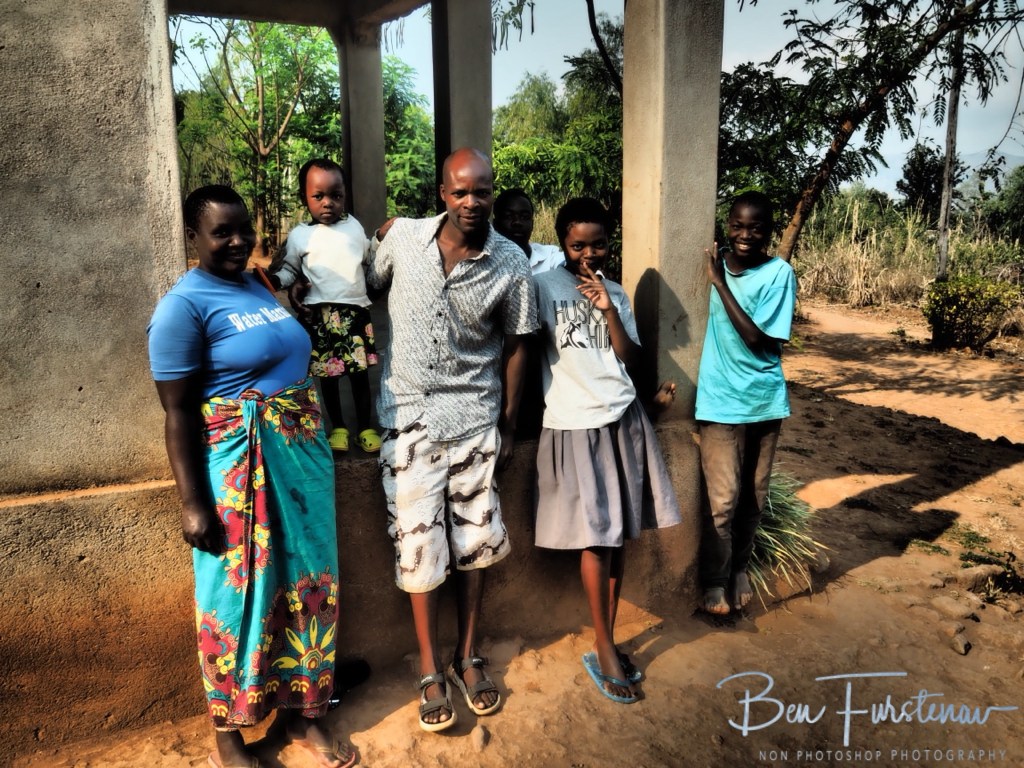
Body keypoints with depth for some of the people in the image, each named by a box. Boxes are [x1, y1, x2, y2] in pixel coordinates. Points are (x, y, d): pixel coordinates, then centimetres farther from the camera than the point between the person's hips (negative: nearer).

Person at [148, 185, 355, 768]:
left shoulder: (259, 286, 11)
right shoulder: (184, 305, -12)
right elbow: (179, 414, -14)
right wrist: (193, 503, -17)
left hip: (302, 458, 7)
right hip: (238, 470, -7)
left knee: (304, 584, 15)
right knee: (242, 594, 7)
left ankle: (301, 712, 35)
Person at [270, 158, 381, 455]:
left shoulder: (354, 225, 7)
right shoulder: (299, 235, 0)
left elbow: (370, 258, 22)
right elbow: (288, 269, 8)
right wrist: (289, 284, -12)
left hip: (355, 309, 1)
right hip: (320, 314, -1)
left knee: (360, 371, 6)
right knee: (328, 373, 8)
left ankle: (365, 427, 21)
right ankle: (337, 427, 25)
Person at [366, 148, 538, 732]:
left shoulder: (511, 264, -7)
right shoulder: (402, 237, -6)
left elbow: (515, 347, 1)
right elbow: (371, 289, 12)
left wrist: (509, 427, 3)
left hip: (475, 416, 1)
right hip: (410, 415, 0)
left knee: (475, 541, 10)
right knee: (419, 545, 5)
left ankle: (469, 656, 31)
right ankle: (431, 669, 23)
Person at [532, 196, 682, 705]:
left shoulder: (615, 292, 12)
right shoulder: (543, 286, -2)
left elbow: (630, 356, 5)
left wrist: (607, 308, -6)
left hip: (622, 417, 5)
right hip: (574, 424, -4)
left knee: (619, 534, 7)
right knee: (595, 536, -2)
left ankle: (608, 642, 21)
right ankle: (603, 650, 12)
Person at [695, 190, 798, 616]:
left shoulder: (778, 273, -9)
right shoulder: (714, 262, -3)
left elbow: (758, 339, -18)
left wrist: (721, 283, -19)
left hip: (765, 399, 1)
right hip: (721, 400, 0)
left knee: (754, 496, 13)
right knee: (723, 499, -2)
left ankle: (740, 567, 35)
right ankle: (714, 579, 18)